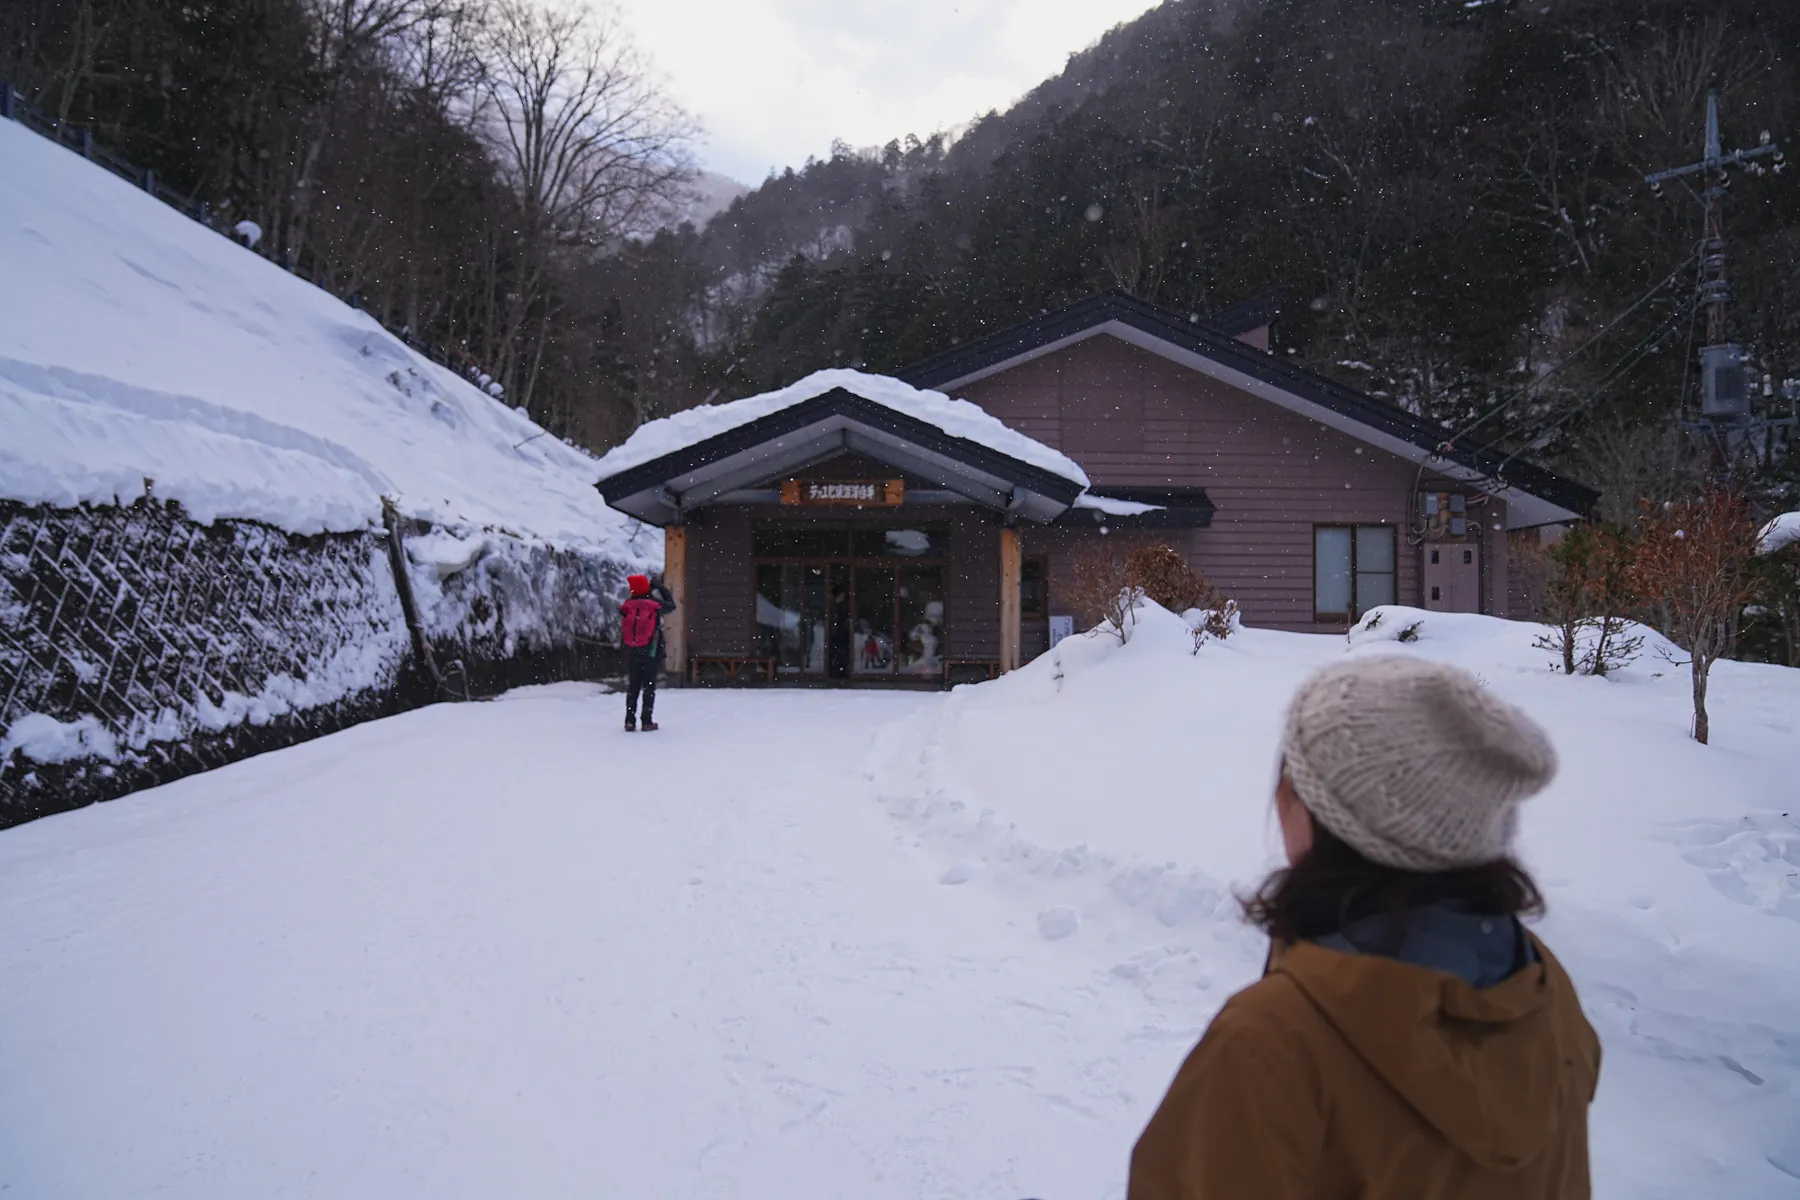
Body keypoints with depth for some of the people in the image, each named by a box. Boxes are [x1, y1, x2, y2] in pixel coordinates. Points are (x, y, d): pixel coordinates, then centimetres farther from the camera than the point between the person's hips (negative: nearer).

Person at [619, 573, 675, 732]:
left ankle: (630, 722, 10)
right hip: (651, 651, -2)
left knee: (633, 686, 11)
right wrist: (662, 588, 18)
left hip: (631, 652, 2)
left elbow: (622, 629, 3)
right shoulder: (655, 605, -7)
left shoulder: (627, 606, -2)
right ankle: (647, 722, 4)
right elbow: (671, 606, 12)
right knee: (649, 686, 5)